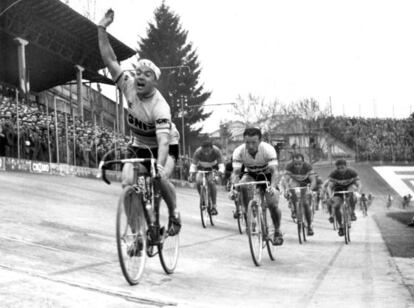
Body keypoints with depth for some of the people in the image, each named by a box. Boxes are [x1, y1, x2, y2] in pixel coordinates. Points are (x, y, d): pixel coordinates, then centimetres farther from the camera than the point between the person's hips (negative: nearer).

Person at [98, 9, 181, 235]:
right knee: (128, 183, -18)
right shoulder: (129, 86, -18)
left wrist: (160, 166, -61)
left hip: (164, 146, -5)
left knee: (161, 179, -31)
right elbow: (109, 60, -19)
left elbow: (163, 140, -44)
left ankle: (174, 215, -4)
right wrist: (102, 29, -28)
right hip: (139, 146, 5)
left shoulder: (160, 107, -33)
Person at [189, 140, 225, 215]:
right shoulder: (198, 152, -30)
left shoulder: (217, 151, -31)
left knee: (211, 182, -28)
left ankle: (214, 207, -21)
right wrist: (191, 174, -51)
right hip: (202, 168, 2)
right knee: (199, 182, -24)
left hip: (213, 167, -2)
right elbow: (193, 164, -32)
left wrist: (221, 171, -58)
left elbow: (221, 164, -36)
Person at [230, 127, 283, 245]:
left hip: (267, 175, -2)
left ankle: (277, 232, 10)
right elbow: (236, 173, -28)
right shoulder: (239, 151, -27)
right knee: (242, 186, -33)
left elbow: (274, 171, -38)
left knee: (273, 205, -17)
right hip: (250, 175, 2)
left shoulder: (268, 149, -32)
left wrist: (273, 187, -56)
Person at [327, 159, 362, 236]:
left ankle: (352, 212, -23)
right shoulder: (333, 174, -19)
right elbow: (330, 186, -20)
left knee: (352, 189, -38)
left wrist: (358, 192, -41)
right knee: (336, 206, -23)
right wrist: (331, 195, -39)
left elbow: (358, 184, -22)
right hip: (339, 189, 1)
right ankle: (341, 226, -5)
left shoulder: (352, 172, -21)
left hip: (350, 186, -1)